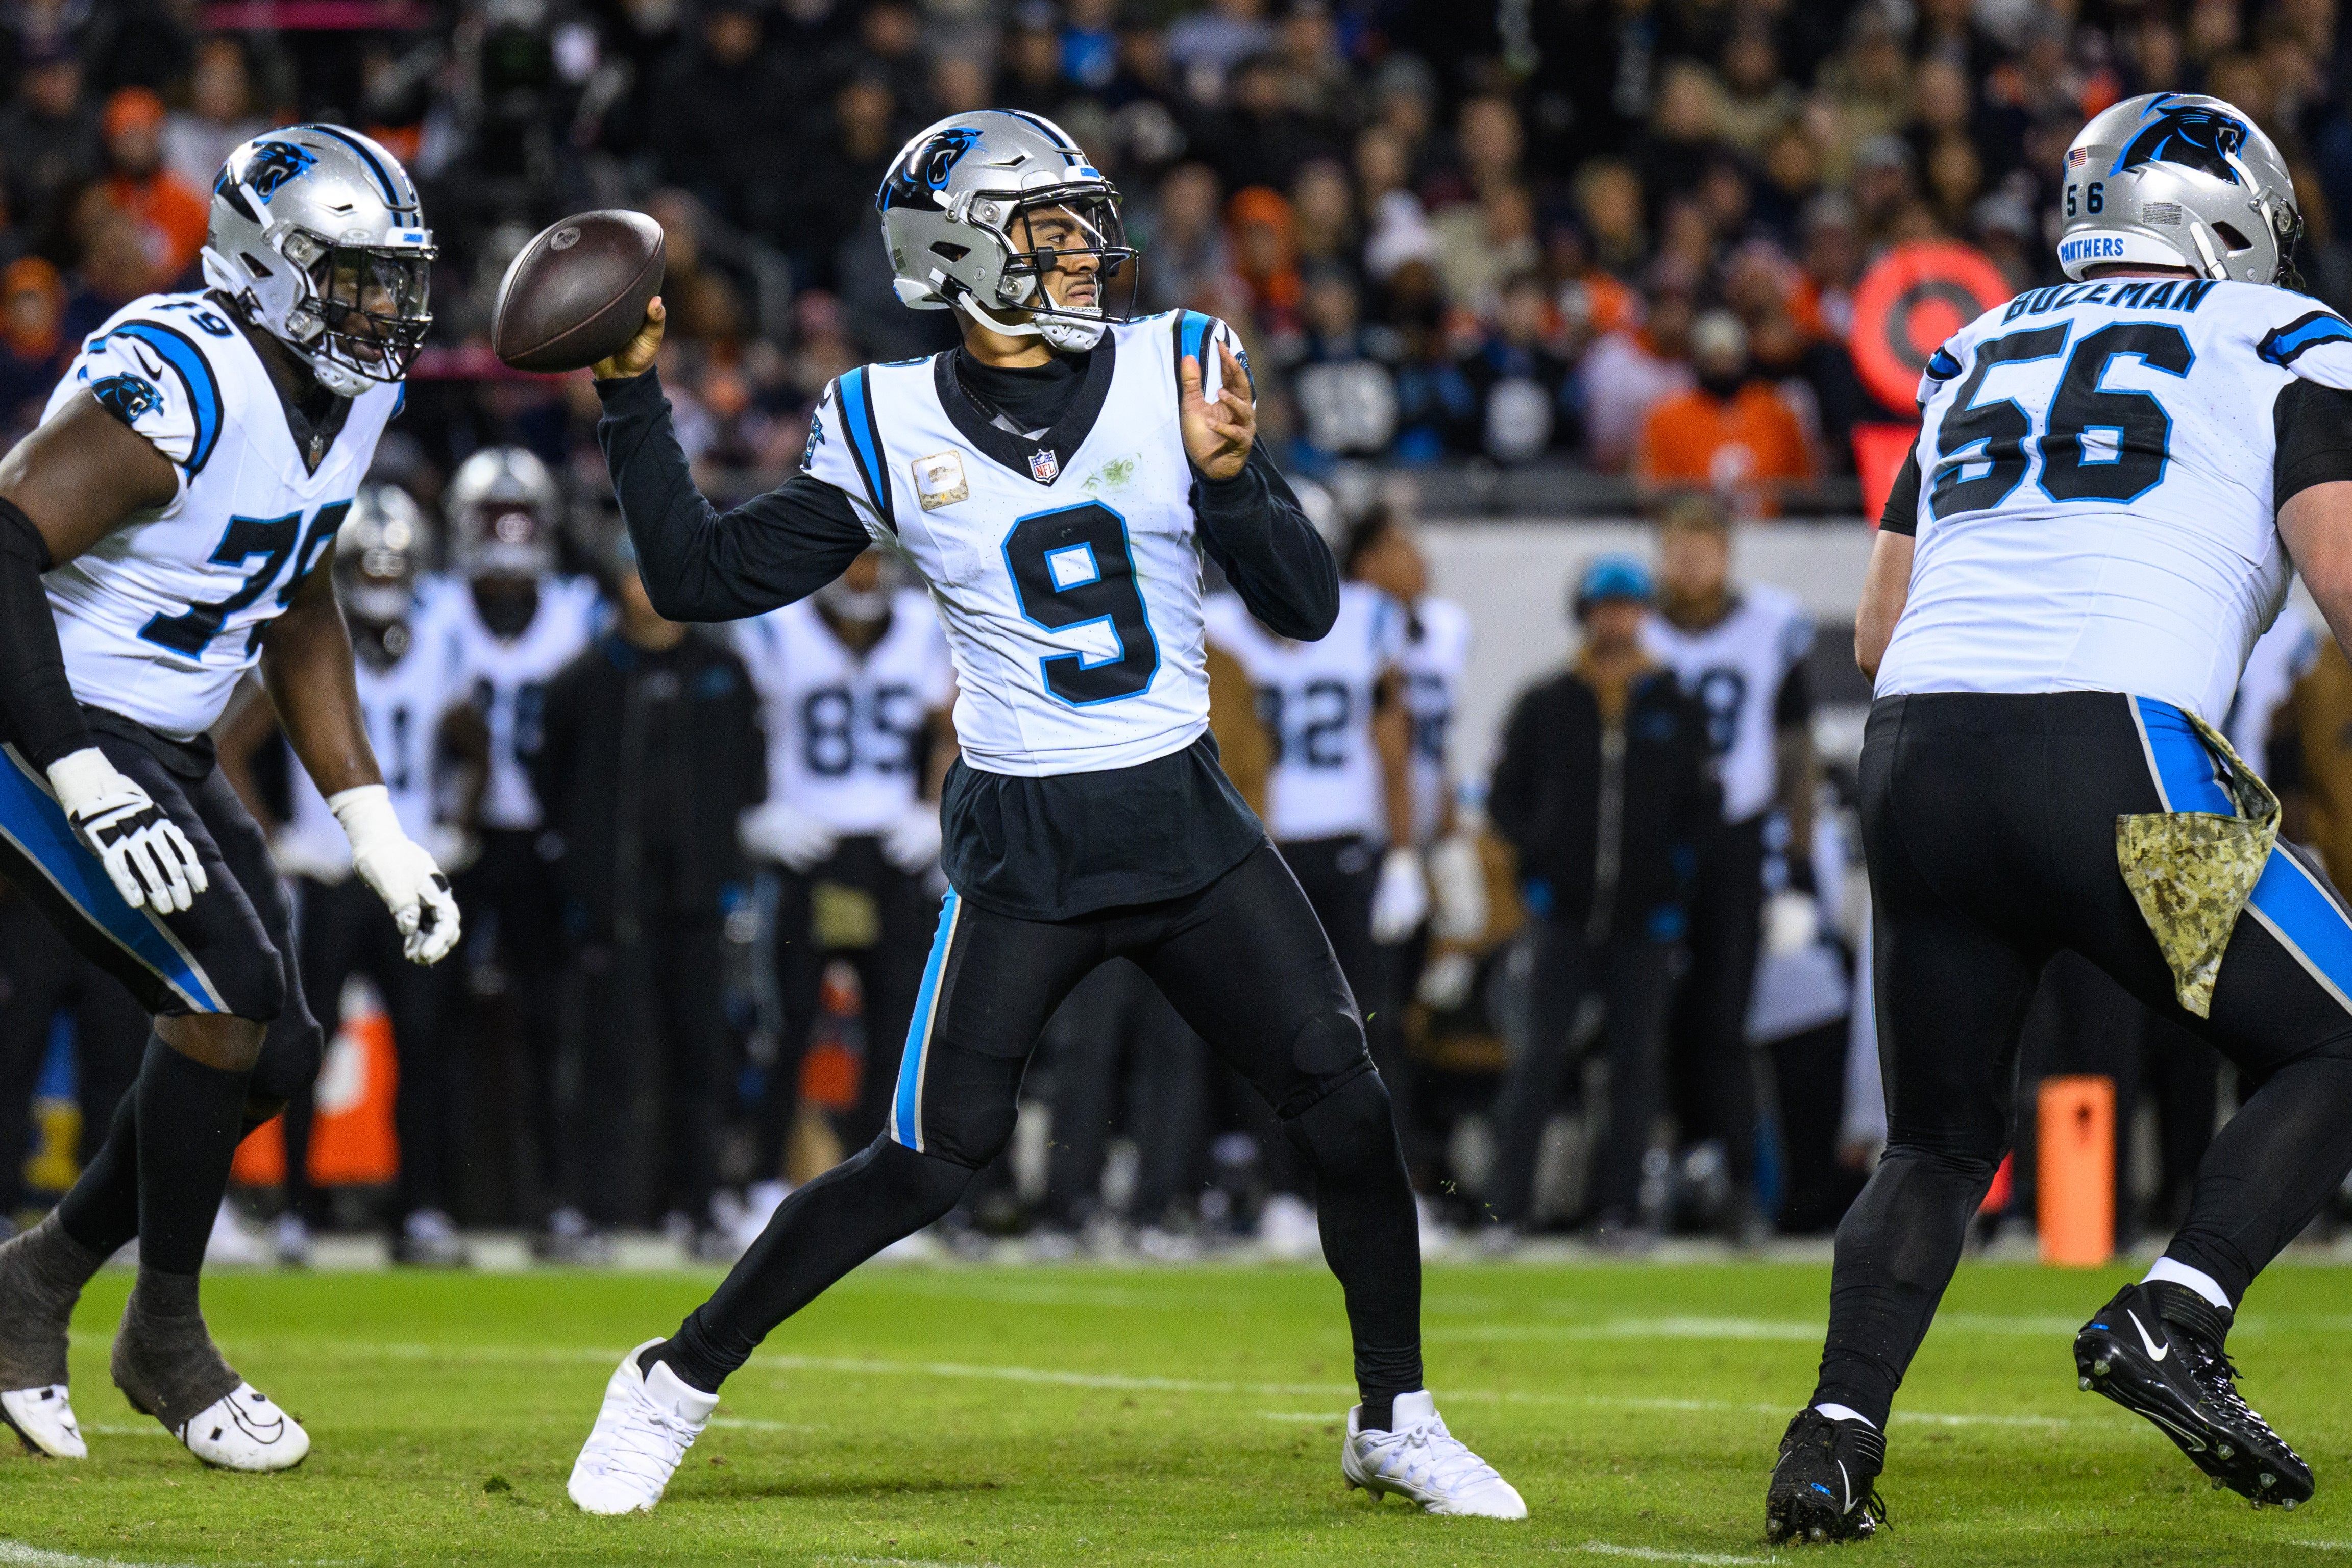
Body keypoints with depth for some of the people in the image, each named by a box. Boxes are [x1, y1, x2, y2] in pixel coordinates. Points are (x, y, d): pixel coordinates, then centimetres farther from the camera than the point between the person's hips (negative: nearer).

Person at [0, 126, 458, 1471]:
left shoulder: (350, 397, 4)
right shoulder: (180, 383, -25)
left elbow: (297, 606, 16)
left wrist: (375, 828, 11)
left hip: (159, 747, 9)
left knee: (274, 1055, 4)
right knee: (230, 993, -18)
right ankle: (168, 1336, 0)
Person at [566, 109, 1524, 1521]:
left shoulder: (1171, 371, 1)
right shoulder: (892, 428, -3)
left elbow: (1307, 609, -1)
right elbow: (704, 579, 0)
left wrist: (1232, 478, -19)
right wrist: (635, 399, -7)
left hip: (1188, 821, 3)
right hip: (1022, 846, -3)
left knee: (1345, 1104, -4)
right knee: (933, 1163, -7)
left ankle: (1395, 1419, 15)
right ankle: (676, 1381, 9)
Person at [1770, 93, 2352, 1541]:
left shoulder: (1981, 355, 26)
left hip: (1917, 758, 5)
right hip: (2113, 756, -5)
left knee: (1942, 1138, 18)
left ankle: (1834, 1437, 0)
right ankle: (2175, 1315, -10)